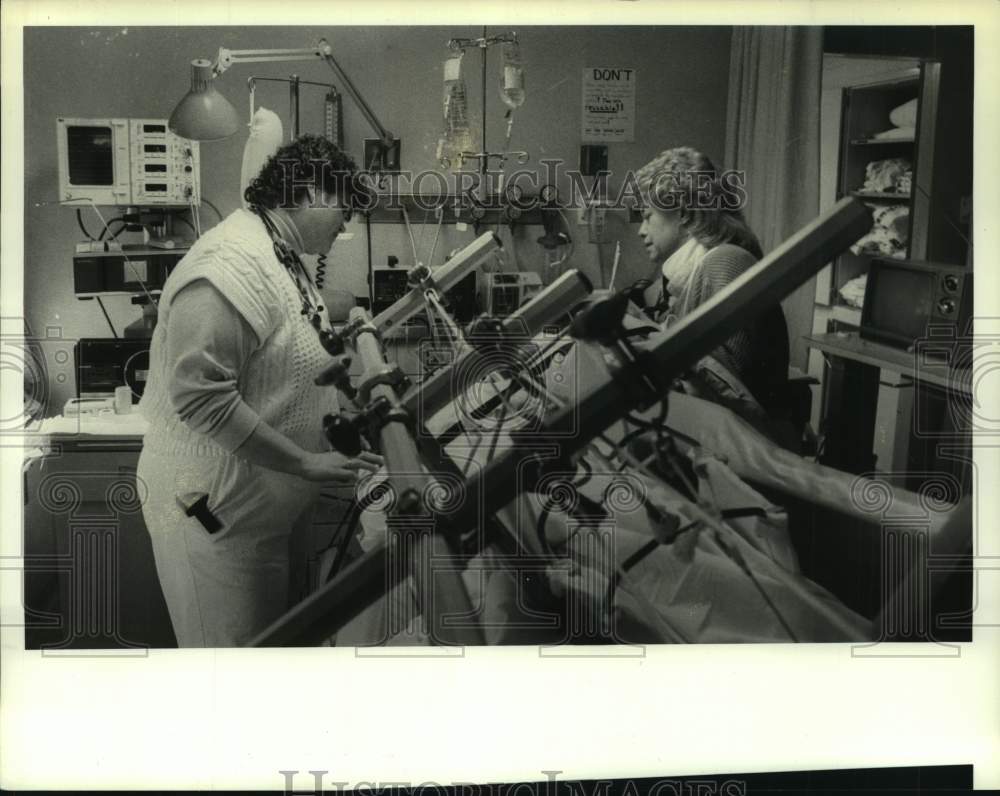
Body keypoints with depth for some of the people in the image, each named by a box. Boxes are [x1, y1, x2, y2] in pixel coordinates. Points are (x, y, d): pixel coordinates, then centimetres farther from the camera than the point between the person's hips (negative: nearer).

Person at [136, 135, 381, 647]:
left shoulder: (288, 261, 9)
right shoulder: (229, 268, -24)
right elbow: (200, 396, -29)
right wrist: (305, 463, -25)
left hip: (269, 502, 10)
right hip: (216, 506, -10)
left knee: (272, 636, 21)